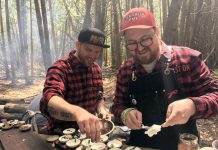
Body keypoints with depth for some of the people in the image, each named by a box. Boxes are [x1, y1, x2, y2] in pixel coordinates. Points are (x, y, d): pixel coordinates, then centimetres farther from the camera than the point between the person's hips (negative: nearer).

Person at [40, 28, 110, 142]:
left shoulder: (96, 69, 2)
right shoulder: (59, 69, -19)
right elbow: (49, 101, -36)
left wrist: (101, 109, -7)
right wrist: (77, 112, -54)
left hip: (87, 132, 5)